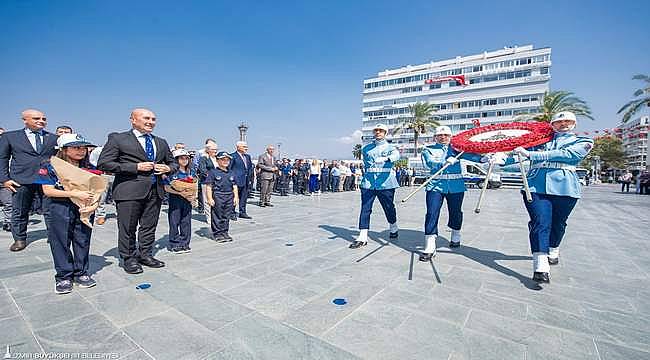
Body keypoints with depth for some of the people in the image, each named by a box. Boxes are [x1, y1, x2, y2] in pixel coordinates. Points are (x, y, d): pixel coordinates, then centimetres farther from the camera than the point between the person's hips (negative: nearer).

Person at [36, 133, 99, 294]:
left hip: (84, 210, 2)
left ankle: (81, 273, 21)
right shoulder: (50, 167, -2)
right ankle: (64, 276, 19)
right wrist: (75, 194, -19)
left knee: (83, 241, 8)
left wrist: (94, 205, -13)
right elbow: (47, 190, -9)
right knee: (61, 242, 6)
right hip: (59, 210, -2)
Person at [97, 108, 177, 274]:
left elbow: (173, 163, 24)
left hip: (155, 191, 5)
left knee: (149, 226, 12)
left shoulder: (161, 143, 16)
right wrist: (136, 167, -14)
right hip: (130, 191, -4)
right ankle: (129, 259, 22)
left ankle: (145, 255, 28)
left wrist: (168, 168, -1)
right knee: (128, 228, 5)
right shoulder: (118, 139, 1)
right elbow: (103, 163, -7)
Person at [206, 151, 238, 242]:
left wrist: (236, 197, 9)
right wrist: (210, 198, -12)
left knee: (227, 216, 12)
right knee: (217, 216, 2)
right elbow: (209, 187, -7)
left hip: (229, 197, 5)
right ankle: (217, 234, 12)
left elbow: (234, 186, 17)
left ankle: (225, 232, 24)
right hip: (217, 197, -5)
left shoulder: (231, 173, 13)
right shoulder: (213, 172, -4)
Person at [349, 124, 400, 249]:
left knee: (389, 207, 9)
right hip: (368, 183, 2)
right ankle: (362, 237, -2)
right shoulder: (366, 148, 14)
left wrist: (386, 158, -39)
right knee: (365, 209, -4)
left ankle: (393, 229, 36)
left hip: (385, 183, -2)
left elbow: (396, 155, -19)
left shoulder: (390, 147, 4)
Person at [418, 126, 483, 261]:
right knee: (432, 214, -11)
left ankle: (455, 238, 40)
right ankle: (429, 248, -8)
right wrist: (445, 161, -26)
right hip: (436, 185, -2)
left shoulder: (456, 148, 12)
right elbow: (428, 163, -11)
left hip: (456, 186, 2)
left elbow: (469, 155, -5)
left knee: (455, 213, 13)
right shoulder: (428, 149, 8)